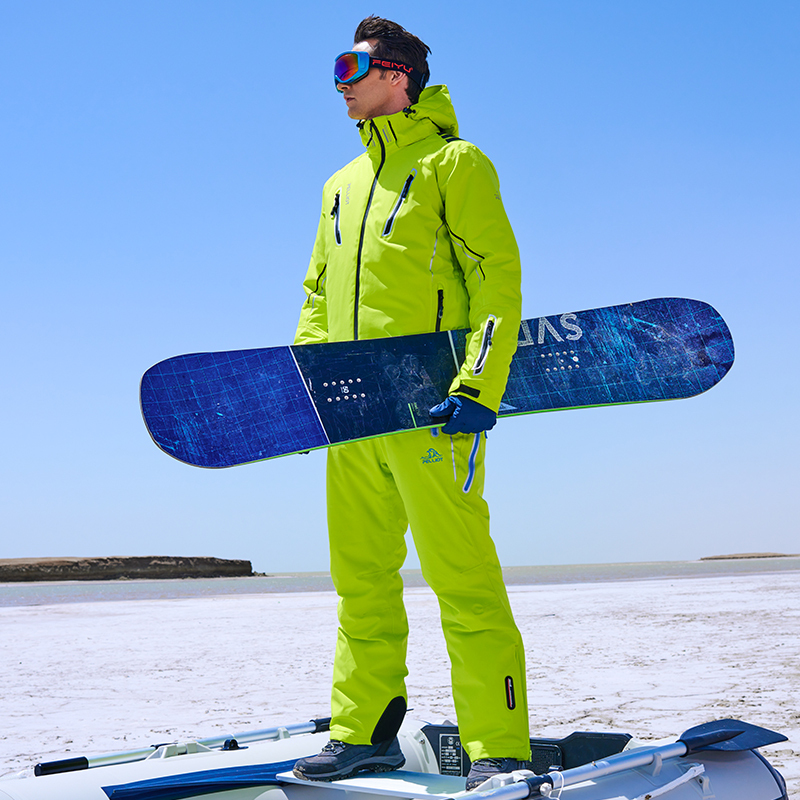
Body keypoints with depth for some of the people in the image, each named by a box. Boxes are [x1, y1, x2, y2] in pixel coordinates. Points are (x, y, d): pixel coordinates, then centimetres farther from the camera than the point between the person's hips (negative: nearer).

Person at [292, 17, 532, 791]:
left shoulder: (454, 163, 3)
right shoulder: (342, 185, 24)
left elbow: (498, 280, -5)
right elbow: (319, 294, 27)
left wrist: (478, 386, -16)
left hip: (429, 408, -7)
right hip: (351, 411, 7)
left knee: (462, 581, -9)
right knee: (362, 581, 8)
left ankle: (498, 751, -6)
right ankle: (365, 732, 17)